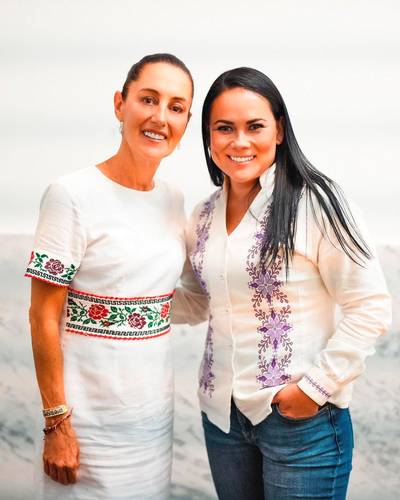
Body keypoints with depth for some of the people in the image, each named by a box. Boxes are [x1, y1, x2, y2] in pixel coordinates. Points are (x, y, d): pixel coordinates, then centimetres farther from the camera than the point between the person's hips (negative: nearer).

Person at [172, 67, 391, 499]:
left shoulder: (314, 203, -13)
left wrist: (317, 386, -15)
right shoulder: (203, 217, 6)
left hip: (304, 418, -5)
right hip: (221, 414, 6)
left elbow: (370, 307, -12)